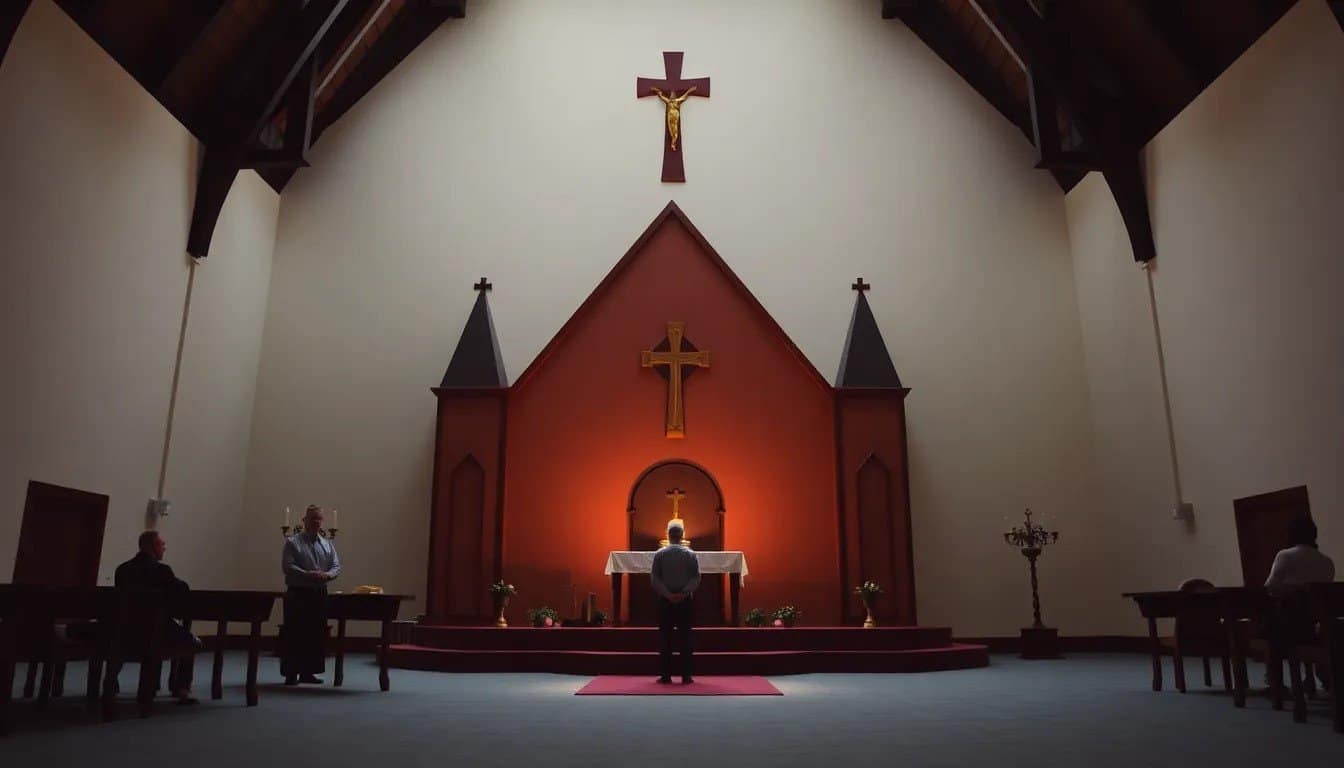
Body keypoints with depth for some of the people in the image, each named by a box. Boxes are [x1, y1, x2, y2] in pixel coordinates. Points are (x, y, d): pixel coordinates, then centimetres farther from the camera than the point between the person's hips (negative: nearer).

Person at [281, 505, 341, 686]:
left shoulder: (328, 545, 13)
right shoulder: (293, 542, -2)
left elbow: (337, 567, 10)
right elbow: (287, 566, -11)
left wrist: (327, 575, -12)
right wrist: (308, 574, -22)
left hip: (319, 594, 5)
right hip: (297, 594, -5)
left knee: (316, 635, 7)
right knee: (294, 635, -3)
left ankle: (308, 672, 16)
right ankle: (291, 673, 5)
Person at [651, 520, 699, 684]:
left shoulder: (659, 554, -1)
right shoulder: (690, 554, -1)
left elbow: (654, 578, -6)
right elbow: (696, 577, -7)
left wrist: (667, 594, -8)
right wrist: (684, 592, -10)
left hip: (665, 601, 0)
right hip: (685, 600, 0)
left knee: (665, 637, 4)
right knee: (685, 637, 4)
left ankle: (665, 675, 4)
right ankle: (686, 675, 3)